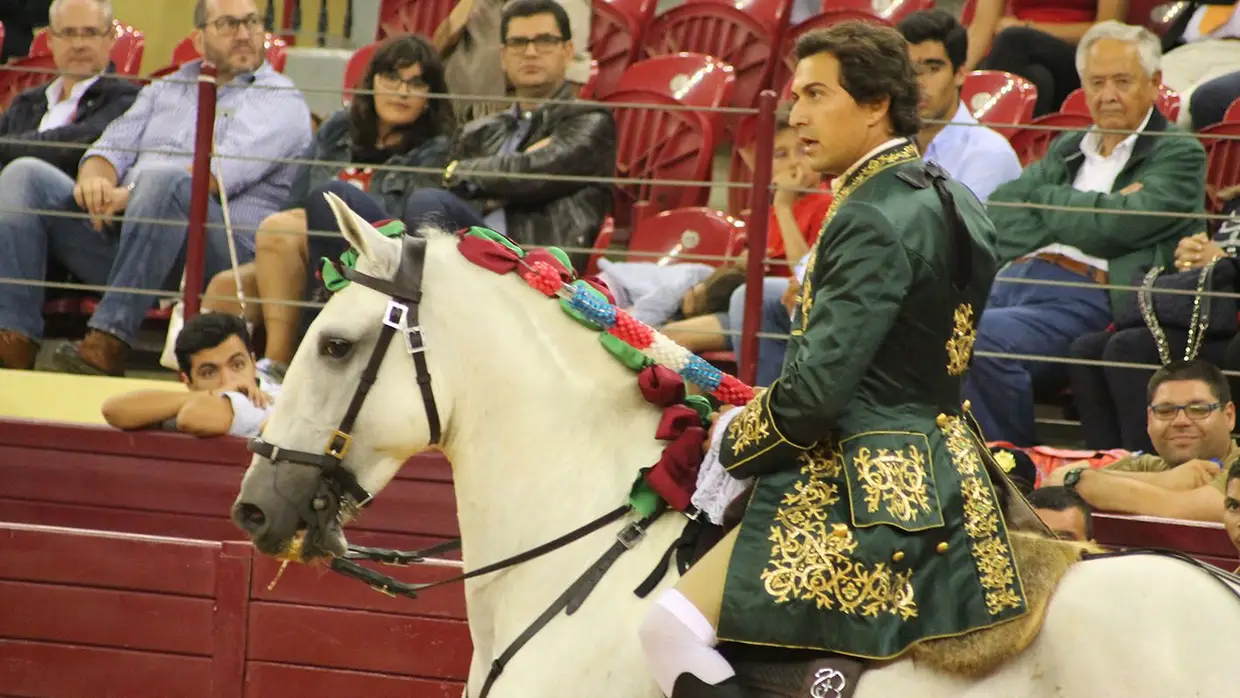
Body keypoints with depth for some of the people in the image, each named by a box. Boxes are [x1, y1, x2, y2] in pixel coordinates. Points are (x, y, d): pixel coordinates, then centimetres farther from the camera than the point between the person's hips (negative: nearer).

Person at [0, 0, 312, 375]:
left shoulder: (280, 102, 7)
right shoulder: (166, 90, 28)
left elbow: (224, 172, -10)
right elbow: (115, 144, 18)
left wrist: (129, 196, -18)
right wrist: (94, 179, -9)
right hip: (117, 233, 6)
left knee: (164, 179, -36)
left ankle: (109, 342, -42)